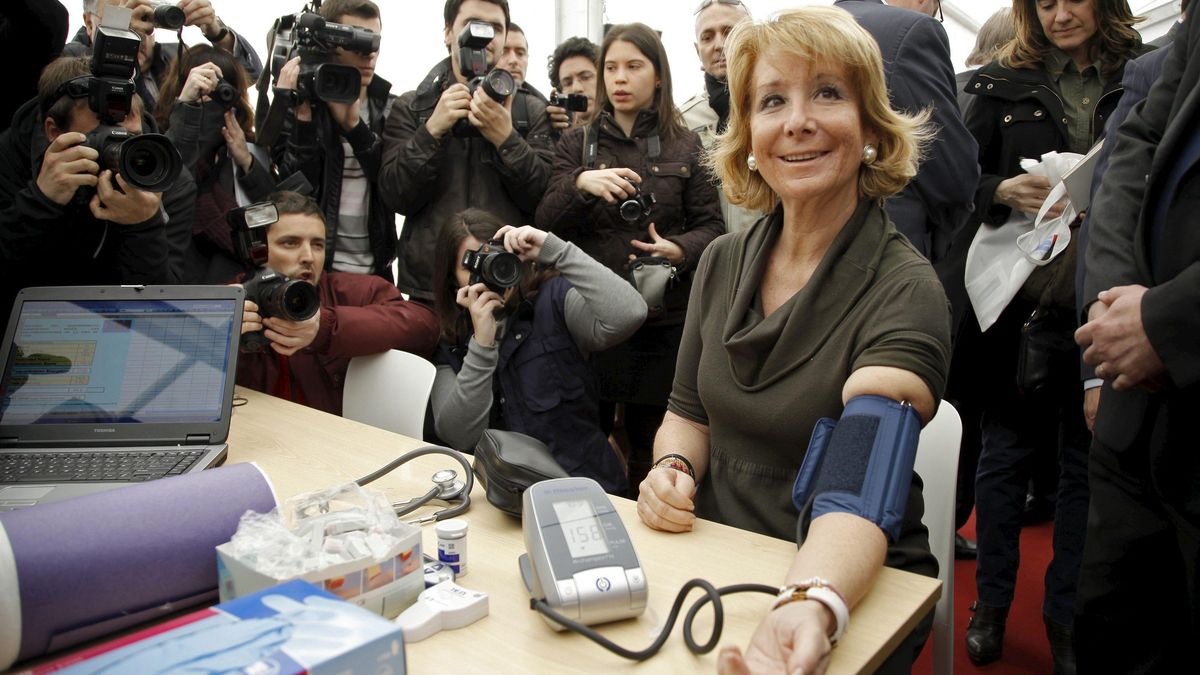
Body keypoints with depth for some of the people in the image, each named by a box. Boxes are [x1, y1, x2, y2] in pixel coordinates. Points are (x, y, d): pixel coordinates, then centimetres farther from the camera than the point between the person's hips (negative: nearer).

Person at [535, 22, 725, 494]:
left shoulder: (685, 146, 8)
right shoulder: (577, 144, 10)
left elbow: (712, 226, 6)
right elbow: (546, 224, 0)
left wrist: (680, 250, -16)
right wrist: (580, 184, -20)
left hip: (664, 318, 0)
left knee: (651, 447, 7)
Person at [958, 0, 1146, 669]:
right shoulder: (1002, 86, 7)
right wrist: (1003, 192, -14)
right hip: (1017, 299, 0)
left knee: (1088, 460, 9)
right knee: (1007, 451, 9)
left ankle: (1067, 615, 25)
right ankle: (992, 603, 25)